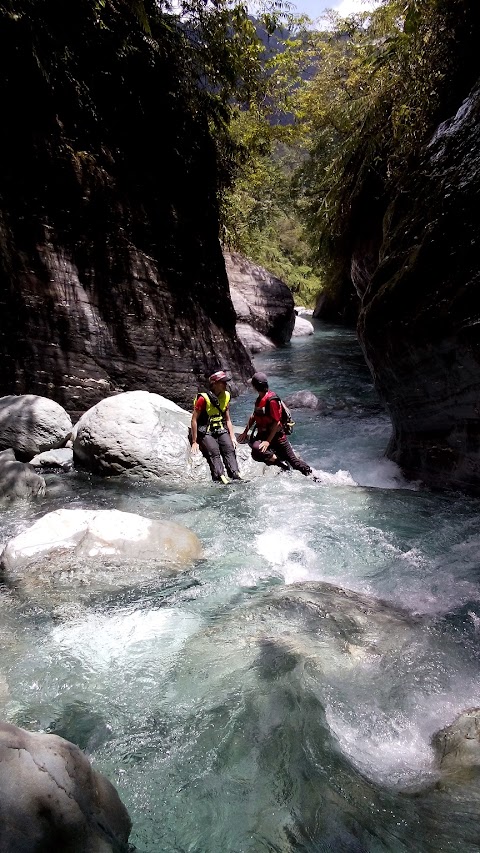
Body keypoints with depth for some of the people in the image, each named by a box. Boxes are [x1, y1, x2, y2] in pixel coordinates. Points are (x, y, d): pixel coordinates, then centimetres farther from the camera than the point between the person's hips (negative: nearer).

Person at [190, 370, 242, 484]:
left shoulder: (225, 396, 8)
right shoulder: (203, 398, -12)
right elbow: (194, 420, -9)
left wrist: (232, 437, 4)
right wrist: (194, 442, -10)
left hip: (221, 430, 5)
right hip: (205, 432, -5)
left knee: (230, 449, -19)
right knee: (214, 452, -27)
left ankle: (236, 476, -30)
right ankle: (220, 477, -39)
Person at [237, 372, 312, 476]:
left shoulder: (272, 400, -18)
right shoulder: (259, 399, 9)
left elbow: (276, 422, -20)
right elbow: (254, 416, 20)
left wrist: (268, 441, -22)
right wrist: (245, 432, 14)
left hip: (277, 436, -6)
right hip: (262, 435, 7)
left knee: (293, 459, -5)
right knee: (256, 450, -24)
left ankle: (311, 475, 13)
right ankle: (279, 461, -13)